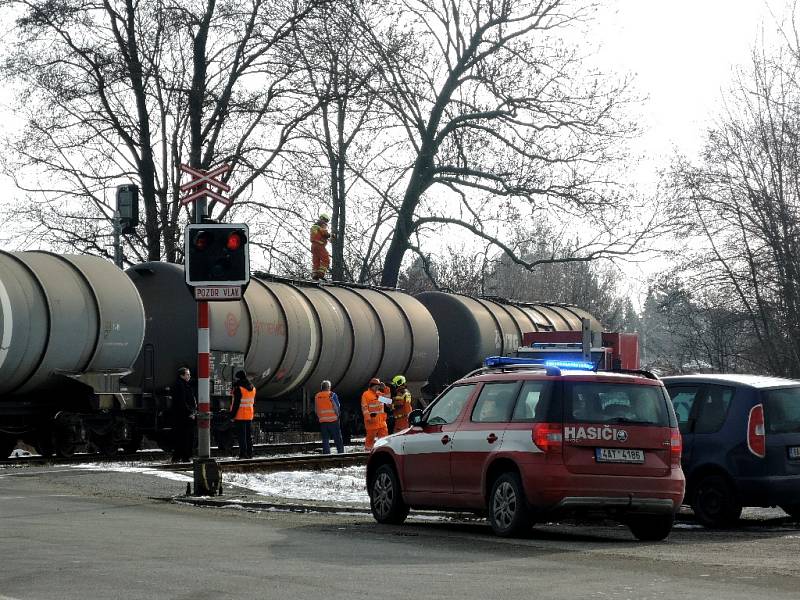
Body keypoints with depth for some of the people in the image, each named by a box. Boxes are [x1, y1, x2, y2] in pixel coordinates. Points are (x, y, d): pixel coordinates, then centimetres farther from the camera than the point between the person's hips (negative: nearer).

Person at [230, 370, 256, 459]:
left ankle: (243, 453, -5)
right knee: (249, 435, 12)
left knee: (241, 435, -4)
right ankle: (250, 453, 15)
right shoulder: (253, 388, 10)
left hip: (240, 416, -7)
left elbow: (236, 403, -17)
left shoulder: (238, 388, -14)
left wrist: (232, 414, -12)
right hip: (249, 415, 7)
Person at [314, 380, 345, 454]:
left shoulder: (317, 396, 6)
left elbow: (316, 410, 10)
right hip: (333, 420, -4)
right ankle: (340, 452, 1)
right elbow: (337, 407, -7)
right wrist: (338, 415, 8)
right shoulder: (332, 395, -8)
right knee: (337, 439, 3)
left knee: (325, 440, 7)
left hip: (322, 421, 4)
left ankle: (326, 453, 3)